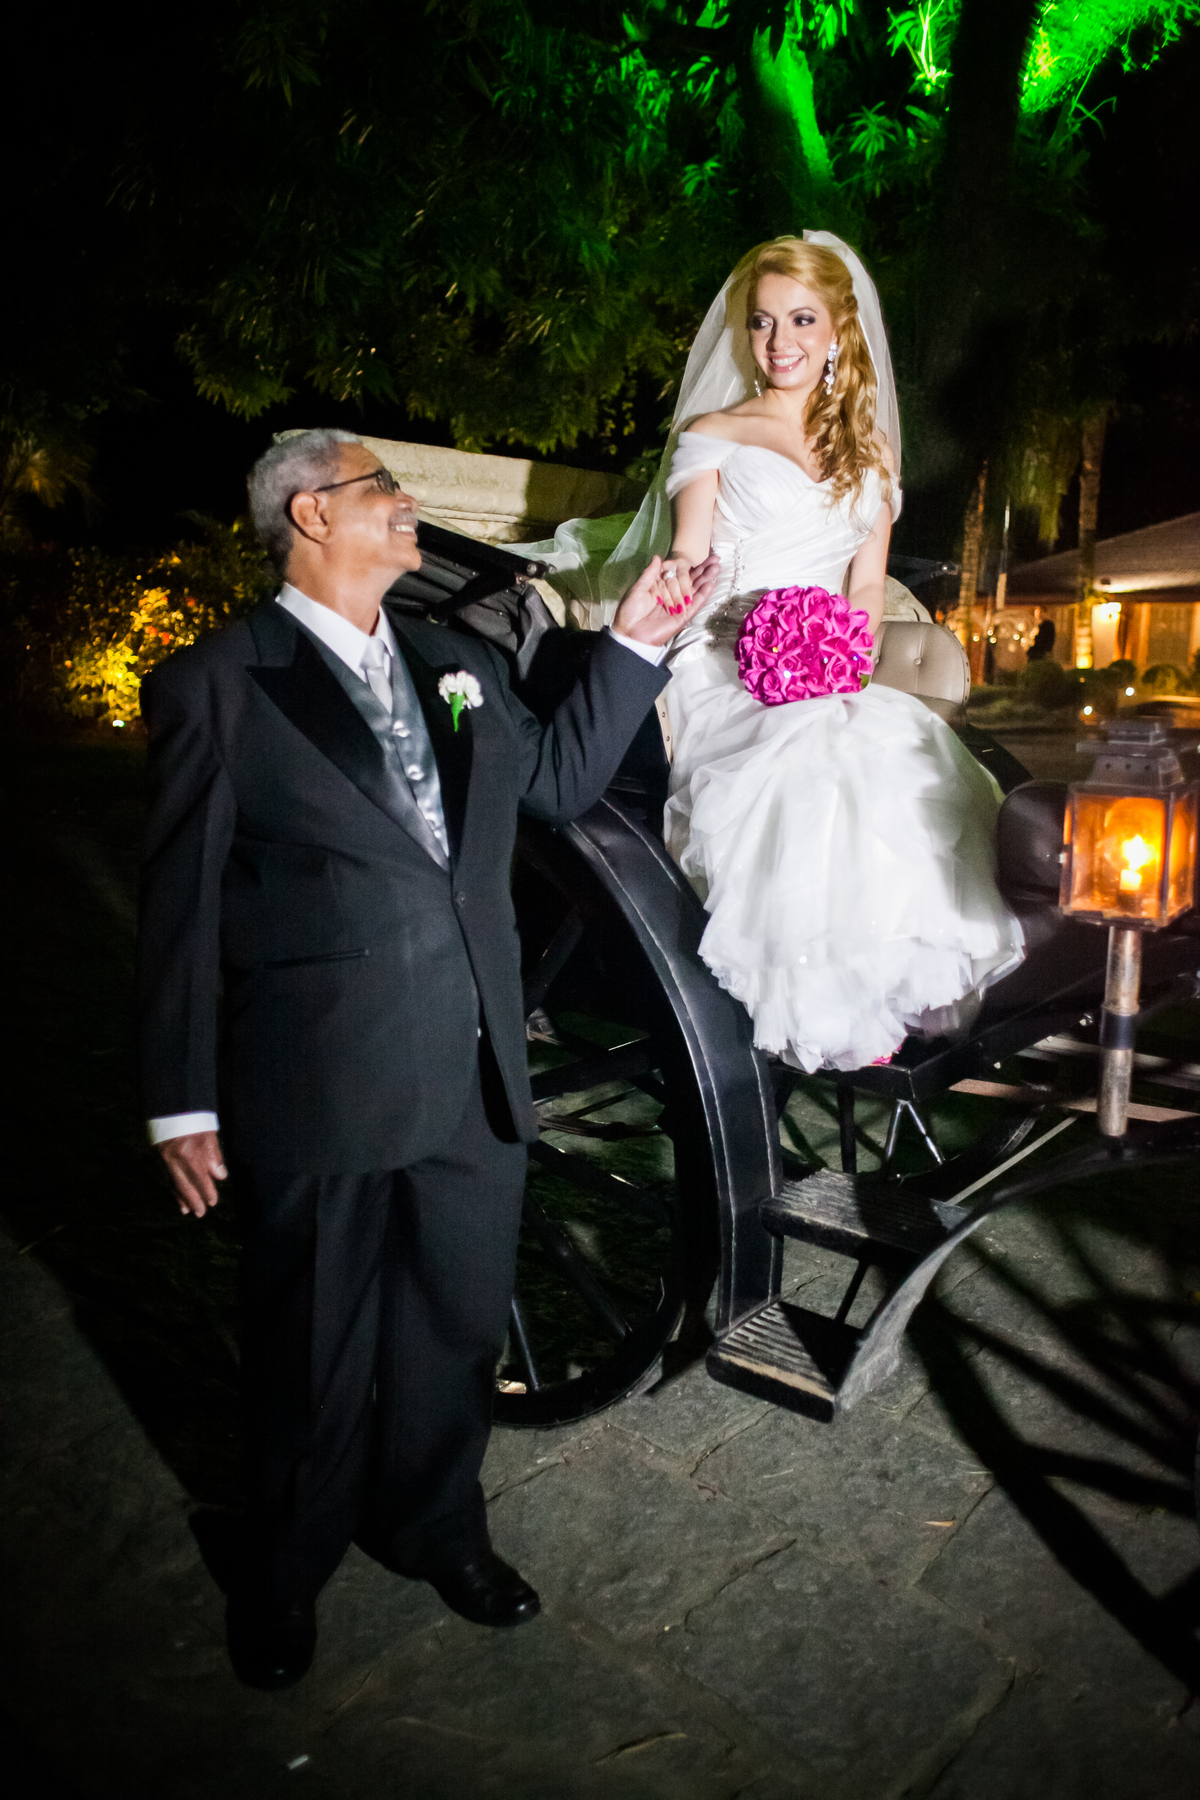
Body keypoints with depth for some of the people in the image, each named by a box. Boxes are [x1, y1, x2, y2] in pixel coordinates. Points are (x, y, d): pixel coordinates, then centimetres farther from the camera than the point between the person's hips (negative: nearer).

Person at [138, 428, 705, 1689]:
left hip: (477, 1078, 5)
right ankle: (285, 1572, 42)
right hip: (317, 1097, -5)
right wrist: (183, 1103, -8)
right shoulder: (215, 686, -5)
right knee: (313, 1352, 14)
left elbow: (562, 777, 23)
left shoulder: (460, 665, 12)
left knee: (458, 1324, 20)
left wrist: (634, 643, 15)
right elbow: (182, 906, -7)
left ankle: (432, 1525, 47)